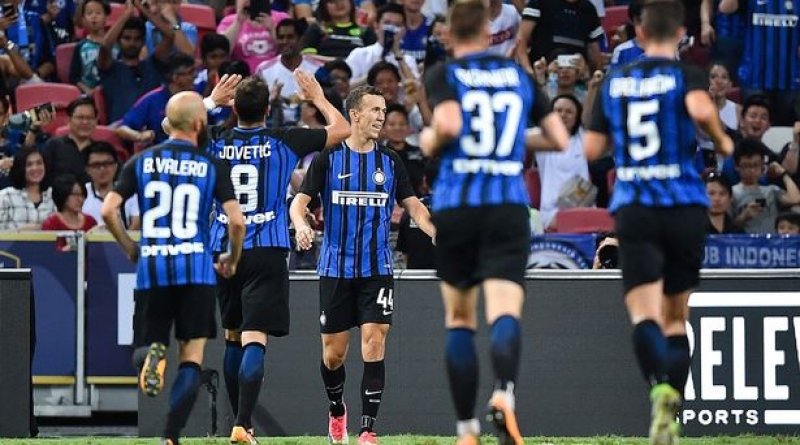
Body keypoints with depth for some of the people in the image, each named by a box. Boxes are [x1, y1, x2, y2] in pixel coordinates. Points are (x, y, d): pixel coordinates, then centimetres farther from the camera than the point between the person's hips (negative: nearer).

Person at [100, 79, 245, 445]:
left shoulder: (141, 162, 5)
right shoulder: (212, 167, -1)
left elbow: (108, 211, -2)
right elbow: (236, 222, -7)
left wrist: (130, 248, 15)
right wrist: (232, 260, 12)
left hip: (151, 268, 2)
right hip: (195, 269, -2)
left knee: (155, 339, 21)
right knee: (191, 359, 3)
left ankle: (154, 353, -17)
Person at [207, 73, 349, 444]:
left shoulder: (216, 144, 2)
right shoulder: (283, 142, -4)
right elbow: (341, 129, 5)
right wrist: (317, 97, 20)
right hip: (266, 252, -4)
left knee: (233, 336, 19)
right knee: (254, 339, -11)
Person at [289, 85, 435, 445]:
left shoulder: (390, 162, 6)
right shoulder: (328, 159, -1)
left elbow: (414, 206, 7)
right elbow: (299, 201, -3)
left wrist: (437, 233, -12)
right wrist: (301, 225, -26)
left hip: (377, 269, 1)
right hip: (336, 269, -1)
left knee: (374, 342, -12)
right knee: (333, 351, 5)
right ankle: (337, 409, 34)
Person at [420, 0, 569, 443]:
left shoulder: (442, 75, 3)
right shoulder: (519, 75, 13)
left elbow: (448, 126, -16)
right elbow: (560, 138, 15)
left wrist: (429, 141, 5)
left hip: (455, 204, 0)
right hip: (509, 204, 0)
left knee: (459, 319, 14)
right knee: (504, 312, -13)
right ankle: (504, 394, -43)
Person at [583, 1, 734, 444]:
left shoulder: (614, 81, 10)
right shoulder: (685, 75, 0)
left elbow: (591, 148, 12)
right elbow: (701, 109, -22)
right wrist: (722, 142, -3)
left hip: (633, 209, 0)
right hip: (685, 207, 0)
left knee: (645, 315, -10)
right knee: (676, 319, 13)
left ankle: (662, 386, -40)